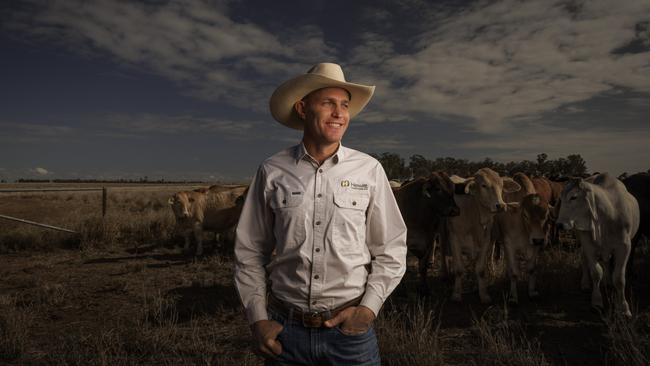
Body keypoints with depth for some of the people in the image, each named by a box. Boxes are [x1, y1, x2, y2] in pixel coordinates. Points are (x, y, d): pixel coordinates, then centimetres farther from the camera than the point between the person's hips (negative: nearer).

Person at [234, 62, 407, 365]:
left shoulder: (369, 170, -3)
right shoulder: (272, 172, -3)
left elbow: (390, 250, 2)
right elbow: (250, 251, 3)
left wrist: (369, 308, -7)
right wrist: (258, 319, -2)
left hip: (350, 329, 0)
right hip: (285, 329, 1)